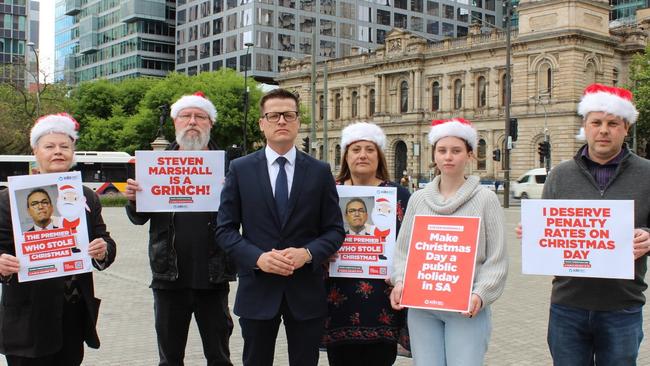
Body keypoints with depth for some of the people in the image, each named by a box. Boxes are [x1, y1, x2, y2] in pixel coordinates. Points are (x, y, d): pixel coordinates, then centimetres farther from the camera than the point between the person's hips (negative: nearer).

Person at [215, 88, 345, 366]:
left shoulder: (320, 172, 3)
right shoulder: (240, 169, 2)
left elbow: (335, 229, 3)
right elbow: (225, 228, 0)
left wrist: (307, 253, -15)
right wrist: (258, 257, -16)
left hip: (306, 290, 1)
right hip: (257, 289, 0)